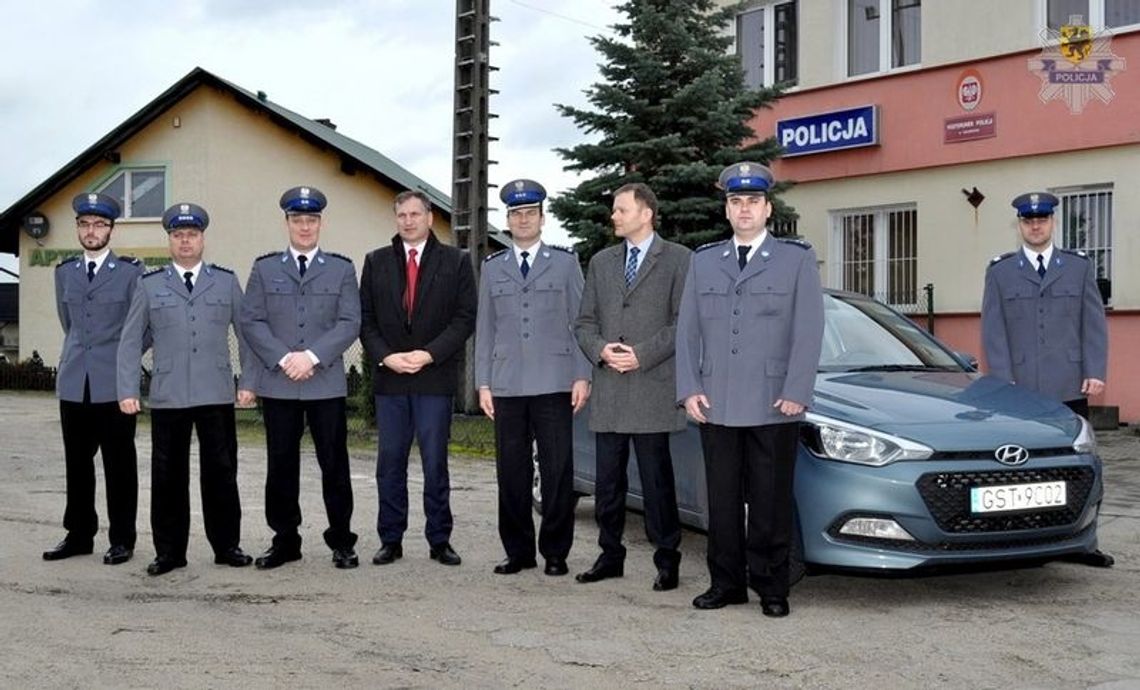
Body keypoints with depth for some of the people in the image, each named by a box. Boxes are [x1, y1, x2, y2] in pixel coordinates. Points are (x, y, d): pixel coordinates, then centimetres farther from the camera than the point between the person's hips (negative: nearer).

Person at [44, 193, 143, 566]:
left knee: (119, 465, 2)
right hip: (74, 383, 4)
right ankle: (79, 535, 19)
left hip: (115, 384, -4)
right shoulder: (64, 272, 12)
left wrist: (121, 357, 4)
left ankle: (122, 539, 10)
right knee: (77, 464, 9)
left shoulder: (131, 271, -2)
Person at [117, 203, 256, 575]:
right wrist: (127, 390, 1)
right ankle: (169, 551, 13)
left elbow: (247, 333, 9)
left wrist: (248, 382, 3)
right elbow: (131, 341, 9)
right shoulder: (149, 285, 9)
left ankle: (227, 546, 15)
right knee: (167, 475, 4)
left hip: (217, 395, 0)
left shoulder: (226, 281, 9)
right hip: (167, 398, 0)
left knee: (221, 472, 3)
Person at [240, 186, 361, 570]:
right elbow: (251, 322, 3)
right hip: (277, 384, 1)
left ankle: (341, 542, 12)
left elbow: (349, 323, -1)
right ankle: (285, 541, 16)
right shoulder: (264, 268, 10)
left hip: (327, 383, -1)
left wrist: (312, 356, -13)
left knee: (334, 465, 2)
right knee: (281, 466, 6)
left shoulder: (341, 269, 8)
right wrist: (283, 359, -11)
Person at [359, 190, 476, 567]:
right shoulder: (376, 262, 11)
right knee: (390, 462, 4)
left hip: (435, 377, -2)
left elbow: (465, 317, -1)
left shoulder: (456, 262, 5)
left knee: (435, 463, 1)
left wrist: (429, 354, -11)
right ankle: (391, 540, 11)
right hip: (388, 378, 2)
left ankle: (439, 540, 8)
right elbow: (365, 319, 8)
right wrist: (384, 357, -7)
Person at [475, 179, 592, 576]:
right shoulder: (492, 267, 14)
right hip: (507, 386, 2)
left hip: (554, 384, -2)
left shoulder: (565, 263, 8)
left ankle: (555, 552, 8)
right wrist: (483, 383, 6)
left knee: (557, 470, -1)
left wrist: (582, 377, -3)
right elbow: (485, 329, 12)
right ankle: (518, 551, 13)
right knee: (511, 471, 3)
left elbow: (579, 322, 5)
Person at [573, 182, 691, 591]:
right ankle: (610, 556, 19)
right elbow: (584, 322, 15)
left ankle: (667, 560, 8)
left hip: (652, 389, -5)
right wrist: (600, 350, -5)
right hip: (608, 391, 5)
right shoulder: (601, 262, 16)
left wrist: (642, 354, -14)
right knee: (608, 481, 9)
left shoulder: (678, 260, 1)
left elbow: (683, 322, -6)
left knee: (657, 480, -1)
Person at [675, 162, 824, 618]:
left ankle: (771, 588, 12)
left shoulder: (797, 259, 5)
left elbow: (808, 332, -2)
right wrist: (689, 390, 0)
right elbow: (687, 330, 11)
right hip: (715, 406, 3)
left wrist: (796, 393, -11)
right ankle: (726, 583, 18)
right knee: (722, 500, 8)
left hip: (774, 408, -3)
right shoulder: (703, 261, 14)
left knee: (771, 502, 2)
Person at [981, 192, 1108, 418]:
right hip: (1021, 389, -1)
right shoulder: (999, 272, 9)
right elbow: (993, 331, 3)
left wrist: (1096, 373, -2)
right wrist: (1004, 380, -6)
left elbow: (1094, 325, 8)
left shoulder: (1080, 267, 12)